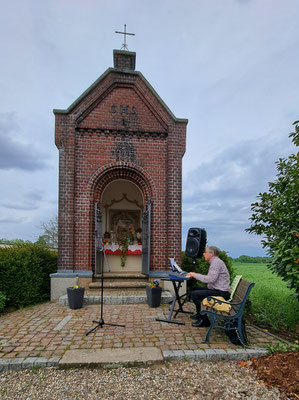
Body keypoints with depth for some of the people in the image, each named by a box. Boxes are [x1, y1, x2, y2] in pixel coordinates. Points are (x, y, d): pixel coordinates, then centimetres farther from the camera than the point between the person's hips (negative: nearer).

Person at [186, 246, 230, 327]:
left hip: (221, 293, -11)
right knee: (195, 289, 19)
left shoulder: (216, 262, -16)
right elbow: (209, 278, 16)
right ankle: (199, 314, 28)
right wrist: (195, 275, 7)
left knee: (194, 294, -17)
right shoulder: (214, 262, 16)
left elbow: (211, 279, -26)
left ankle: (204, 320, -6)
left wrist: (196, 275, -16)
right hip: (216, 289, 11)